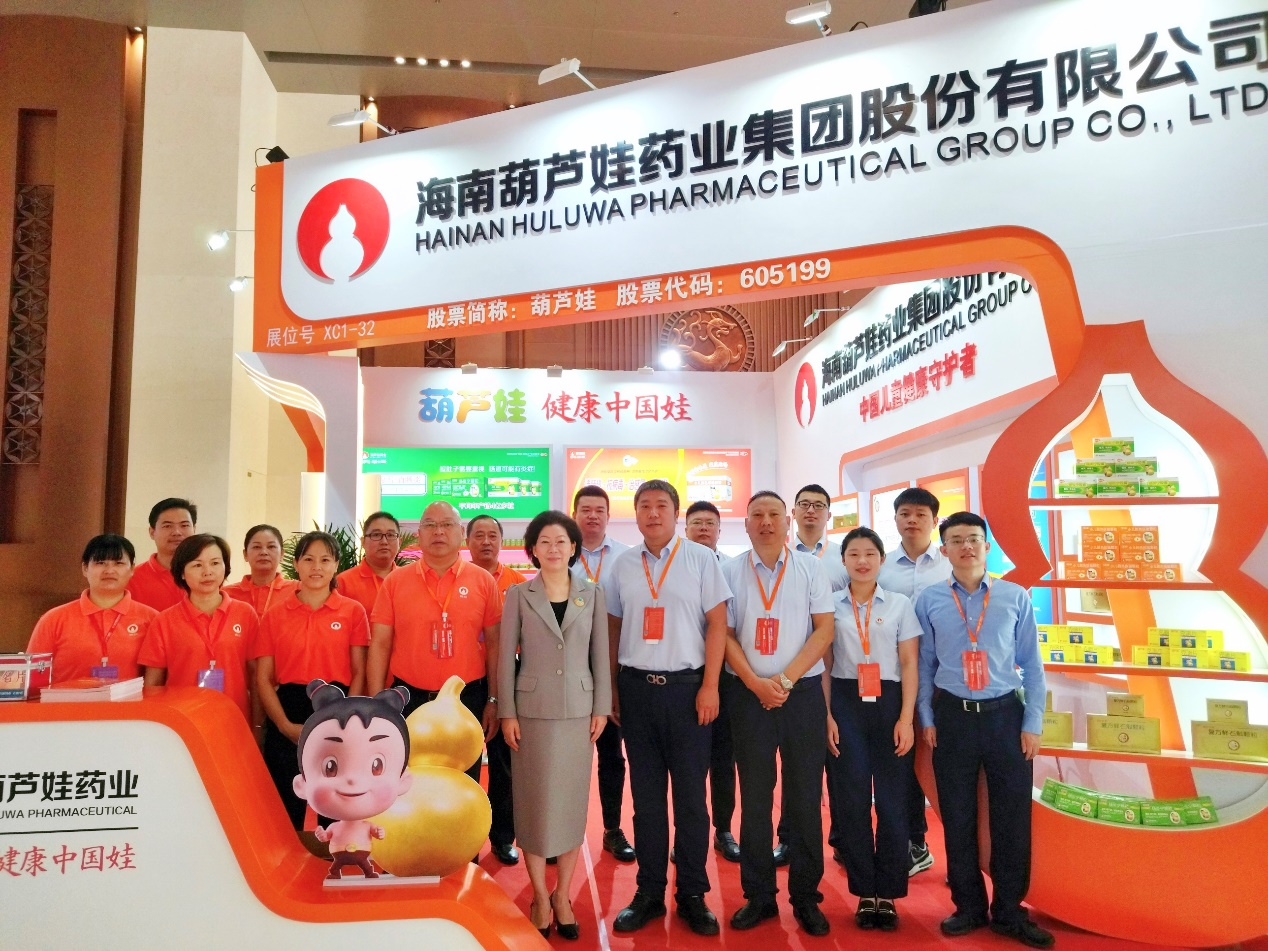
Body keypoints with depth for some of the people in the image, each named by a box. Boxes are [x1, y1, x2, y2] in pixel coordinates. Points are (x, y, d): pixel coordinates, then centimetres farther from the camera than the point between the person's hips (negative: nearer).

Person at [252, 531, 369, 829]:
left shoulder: (353, 611, 1)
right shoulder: (275, 615, 3)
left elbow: (359, 673, 1)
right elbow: (262, 678, 1)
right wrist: (286, 726, -10)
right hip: (288, 712, 1)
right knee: (285, 810, 8)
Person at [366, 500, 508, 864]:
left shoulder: (483, 581, -1)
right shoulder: (396, 581, 0)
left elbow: (494, 644, 2)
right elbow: (379, 645, 0)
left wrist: (493, 701, -1)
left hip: (466, 700, 0)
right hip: (410, 699, 1)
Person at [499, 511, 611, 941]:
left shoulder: (592, 594, 2)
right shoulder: (518, 594, -1)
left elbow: (600, 655, 4)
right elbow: (506, 657, -2)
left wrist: (602, 707, 0)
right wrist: (507, 712, -6)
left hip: (578, 709, 1)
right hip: (532, 710, -1)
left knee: (573, 801, 8)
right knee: (534, 802, 5)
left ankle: (562, 895, 23)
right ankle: (540, 896, 20)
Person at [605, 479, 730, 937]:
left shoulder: (701, 559, -2)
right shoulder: (623, 565, 7)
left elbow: (717, 624, -4)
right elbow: (613, 628, 11)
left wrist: (709, 686, -9)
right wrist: (611, 687, 6)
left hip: (687, 687, -2)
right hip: (636, 688, 3)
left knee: (690, 795, 6)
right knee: (646, 794, 11)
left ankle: (692, 895, 20)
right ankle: (649, 892, 23)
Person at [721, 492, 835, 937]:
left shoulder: (810, 568, 3)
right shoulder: (730, 571, 3)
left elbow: (824, 629, -2)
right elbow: (725, 633, 1)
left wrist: (785, 680, -10)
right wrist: (756, 683, -10)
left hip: (803, 692, 0)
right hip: (749, 694, 1)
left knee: (805, 796, 5)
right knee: (754, 796, 8)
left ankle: (805, 896, 19)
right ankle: (758, 895, 20)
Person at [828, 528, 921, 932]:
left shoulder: (900, 604, 5)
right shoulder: (831, 605, 5)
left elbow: (910, 664, 2)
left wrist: (906, 718, -6)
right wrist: (826, 715, -3)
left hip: (889, 702, 0)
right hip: (846, 703, 0)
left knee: (892, 799, 2)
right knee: (852, 798, 4)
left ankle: (888, 894, 16)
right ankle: (864, 893, 17)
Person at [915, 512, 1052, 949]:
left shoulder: (1015, 597, -1)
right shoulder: (929, 600, -1)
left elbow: (1031, 665, 2)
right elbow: (924, 664, 4)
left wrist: (1032, 723, -1)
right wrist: (926, 718, 1)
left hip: (1005, 714, 0)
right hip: (952, 716, 0)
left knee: (1012, 815, 7)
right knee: (957, 815, 10)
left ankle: (1009, 912, 26)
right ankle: (968, 906, 28)